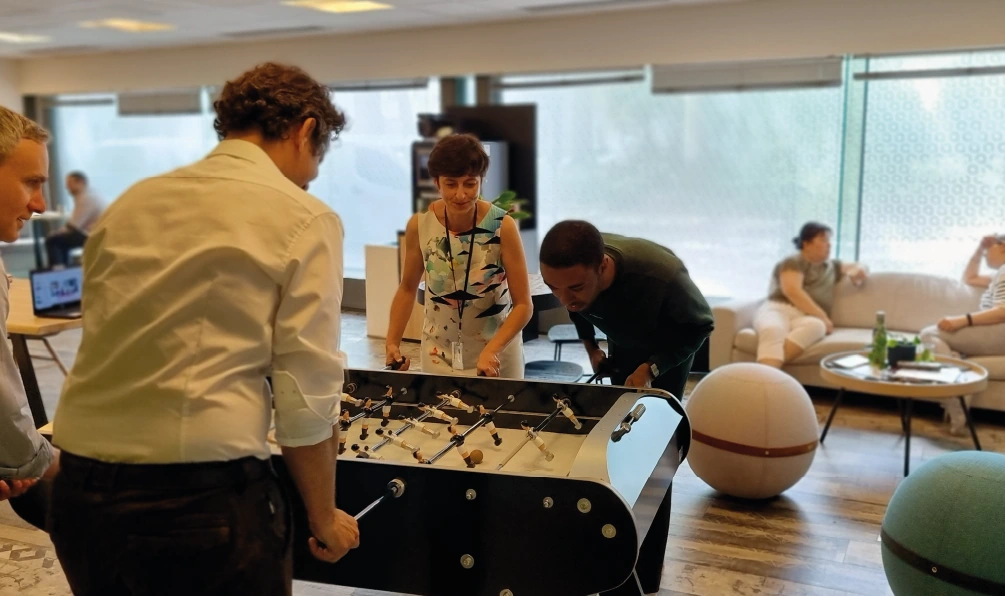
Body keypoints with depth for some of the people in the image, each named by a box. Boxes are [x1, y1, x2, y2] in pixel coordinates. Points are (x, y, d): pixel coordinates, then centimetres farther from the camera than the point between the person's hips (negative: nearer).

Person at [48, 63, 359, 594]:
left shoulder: (130, 203, 10)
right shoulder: (303, 218, -7)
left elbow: (109, 347, 14)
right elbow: (306, 398, -9)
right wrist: (322, 517, 5)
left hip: (80, 492, 6)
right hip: (200, 496, -6)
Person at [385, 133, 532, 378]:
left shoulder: (503, 227, -19)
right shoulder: (419, 226, -12)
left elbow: (523, 304, -16)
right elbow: (407, 289, 3)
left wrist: (492, 350, -29)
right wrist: (392, 341, -8)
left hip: (497, 351, -2)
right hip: (438, 354, 2)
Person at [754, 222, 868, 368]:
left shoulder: (832, 266, 29)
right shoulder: (793, 262, 7)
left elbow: (861, 268, 40)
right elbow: (792, 291, -9)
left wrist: (858, 271, 13)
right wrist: (821, 316, -14)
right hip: (778, 308, -4)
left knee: (815, 326, -37)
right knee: (772, 330, -42)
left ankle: (770, 368, -54)